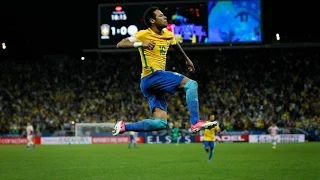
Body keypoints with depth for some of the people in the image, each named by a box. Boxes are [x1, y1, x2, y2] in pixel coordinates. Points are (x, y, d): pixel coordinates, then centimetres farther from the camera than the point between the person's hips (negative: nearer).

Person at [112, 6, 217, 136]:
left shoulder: (168, 35, 14)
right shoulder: (144, 35, -7)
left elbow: (176, 46, 38)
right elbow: (120, 44, -15)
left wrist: (187, 59, 49)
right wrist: (141, 44, -29)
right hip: (152, 76, -8)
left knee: (160, 123, -1)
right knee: (191, 84, -15)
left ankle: (124, 127, 4)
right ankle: (195, 123, -22)